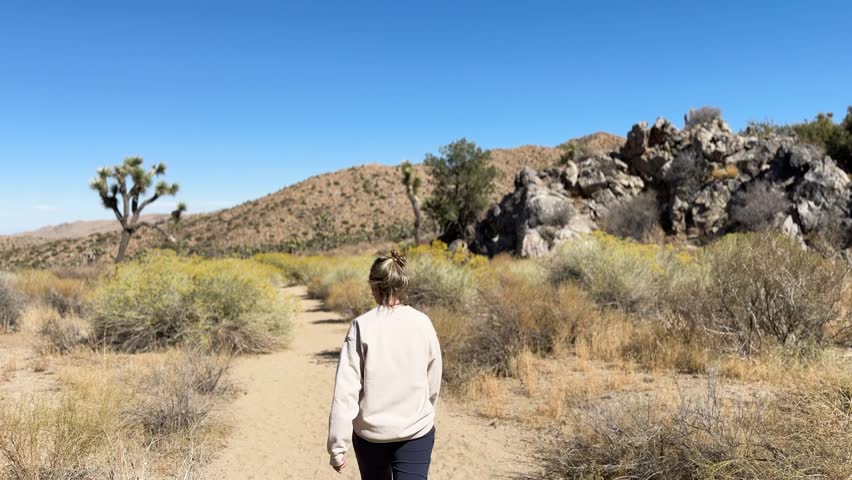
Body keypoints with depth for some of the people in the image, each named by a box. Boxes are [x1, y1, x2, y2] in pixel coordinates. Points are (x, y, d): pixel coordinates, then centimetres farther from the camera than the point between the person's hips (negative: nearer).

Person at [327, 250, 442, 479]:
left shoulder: (362, 326, -11)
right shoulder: (422, 323, -6)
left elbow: (346, 390, -13)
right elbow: (433, 383, 3)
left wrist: (337, 446, -6)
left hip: (371, 432, 0)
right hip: (416, 431, 0)